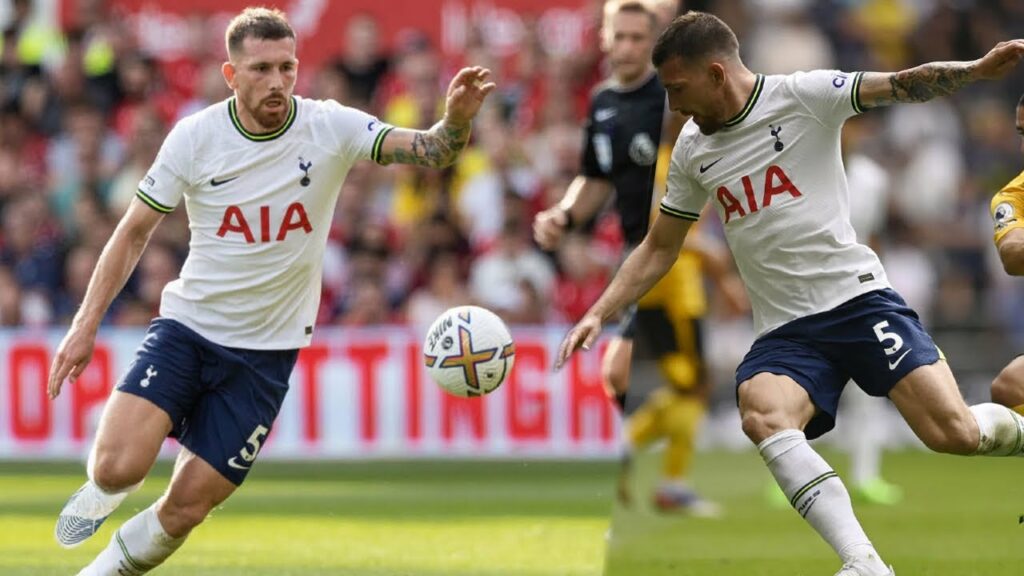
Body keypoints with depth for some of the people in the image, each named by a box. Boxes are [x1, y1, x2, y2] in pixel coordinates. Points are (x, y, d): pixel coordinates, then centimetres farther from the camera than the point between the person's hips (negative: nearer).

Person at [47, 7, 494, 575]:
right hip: (187, 328, 0)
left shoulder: (330, 128, -10)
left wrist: (457, 119, -44)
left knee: (183, 511, -2)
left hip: (266, 351, 0)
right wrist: (86, 324, -7)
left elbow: (430, 151, -20)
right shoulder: (195, 137, -9)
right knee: (118, 466, -21)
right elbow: (134, 231, -1)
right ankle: (106, 486, 17)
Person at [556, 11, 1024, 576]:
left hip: (857, 296, -4)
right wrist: (597, 314, 13)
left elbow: (905, 85, -17)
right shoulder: (692, 149, 11)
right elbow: (658, 248, 22)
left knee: (954, 434, -18)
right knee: (762, 415, -31)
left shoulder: (802, 96, -5)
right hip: (785, 332, 4)